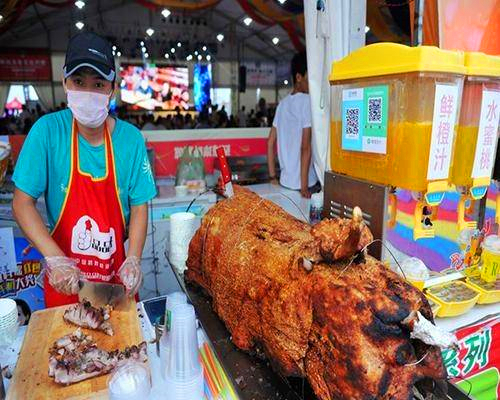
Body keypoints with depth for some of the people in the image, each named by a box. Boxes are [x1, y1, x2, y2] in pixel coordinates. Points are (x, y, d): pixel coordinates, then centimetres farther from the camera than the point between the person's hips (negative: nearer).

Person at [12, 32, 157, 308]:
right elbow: (22, 203, -11)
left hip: (115, 274, 1)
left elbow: (139, 207, -8)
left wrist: (133, 260, -19)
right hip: (65, 279, 0)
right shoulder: (48, 131, -13)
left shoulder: (131, 139, -12)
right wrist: (55, 260, -22)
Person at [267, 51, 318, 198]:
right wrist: (304, 187, -14)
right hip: (306, 182, -7)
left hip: (285, 181, 7)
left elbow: (270, 142, 11)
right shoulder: (307, 101, -11)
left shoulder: (283, 103, 10)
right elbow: (306, 147, -16)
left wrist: (273, 177, 14)